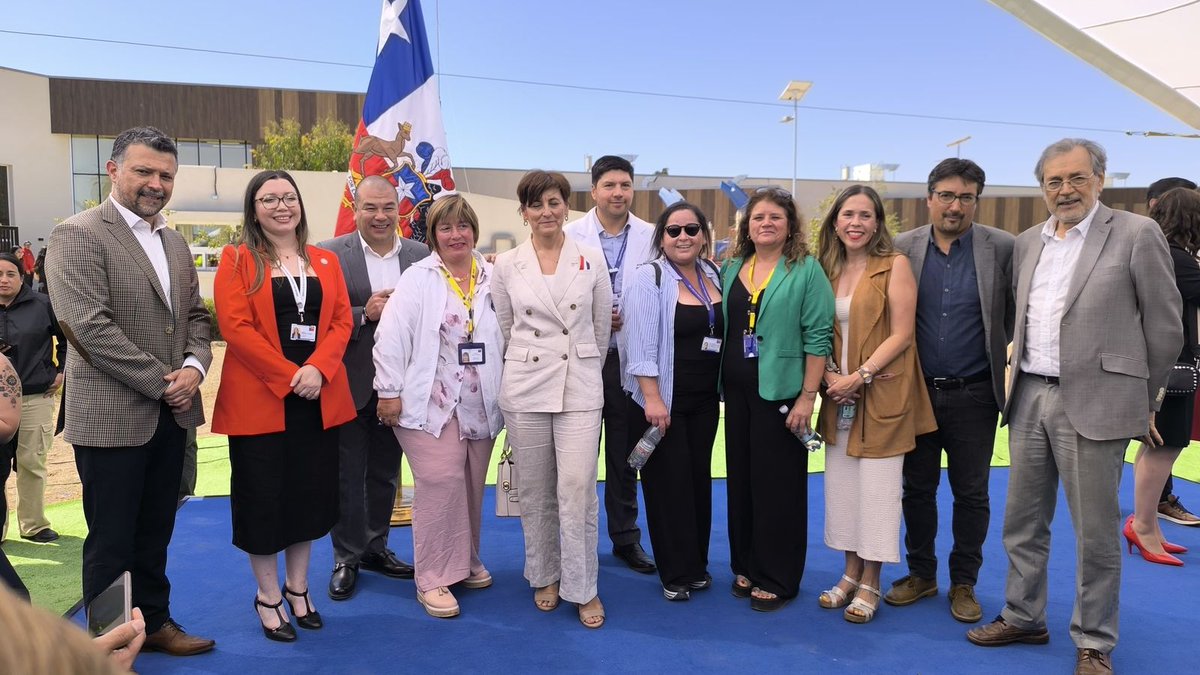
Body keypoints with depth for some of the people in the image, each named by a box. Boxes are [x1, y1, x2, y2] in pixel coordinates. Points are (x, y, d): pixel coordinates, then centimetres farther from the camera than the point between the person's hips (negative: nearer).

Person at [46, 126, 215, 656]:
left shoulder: (174, 241, 12)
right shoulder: (78, 235, -11)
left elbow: (196, 316, 14)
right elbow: (89, 326, -19)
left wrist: (193, 367, -6)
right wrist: (161, 382, -16)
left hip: (170, 414, 7)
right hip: (112, 416, -6)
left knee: (155, 534, 18)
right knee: (111, 542, 7)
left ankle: (154, 622, 33)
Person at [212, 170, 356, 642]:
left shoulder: (325, 261, 11)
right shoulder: (237, 260, -1)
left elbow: (341, 321, 4)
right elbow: (235, 327, -11)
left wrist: (318, 369, -13)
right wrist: (288, 376, -18)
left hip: (319, 398, 4)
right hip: (259, 398, -4)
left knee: (310, 492, 12)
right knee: (264, 497, 4)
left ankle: (298, 588, 29)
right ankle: (268, 598, 20)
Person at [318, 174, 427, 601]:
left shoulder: (421, 255, 3)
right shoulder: (331, 254, -5)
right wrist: (364, 314, -21)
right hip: (350, 384, -3)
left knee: (385, 473, 16)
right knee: (347, 475, 8)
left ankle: (375, 547, 33)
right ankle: (346, 559, 22)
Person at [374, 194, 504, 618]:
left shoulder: (493, 278, 8)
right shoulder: (417, 279, -4)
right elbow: (392, 337, -7)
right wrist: (390, 391, -10)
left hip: (481, 405, 5)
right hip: (431, 404, -4)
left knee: (472, 486, 12)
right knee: (441, 484, -9)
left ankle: (466, 561, 31)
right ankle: (434, 578, 3)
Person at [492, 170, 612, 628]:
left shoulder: (592, 260, 2)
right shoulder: (507, 265, 2)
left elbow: (601, 326, 10)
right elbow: (504, 329, 12)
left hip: (579, 387, -1)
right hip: (525, 388, 1)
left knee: (578, 488, -7)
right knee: (536, 491, 9)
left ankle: (582, 587, 9)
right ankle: (544, 577, 28)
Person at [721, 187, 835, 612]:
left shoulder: (806, 270, -5)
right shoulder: (731, 269, 11)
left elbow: (818, 336, -9)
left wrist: (808, 396, -14)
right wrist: (721, 383, 9)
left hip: (780, 391, -5)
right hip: (737, 390, 5)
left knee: (778, 485, 2)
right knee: (741, 480, 12)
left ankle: (777, 579, 16)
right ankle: (745, 566, 27)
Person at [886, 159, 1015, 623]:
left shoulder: (1003, 248, -4)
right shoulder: (903, 248, 0)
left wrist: (1011, 368, -7)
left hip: (974, 394, -1)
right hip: (916, 392, 2)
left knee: (971, 493, 9)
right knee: (917, 488, 12)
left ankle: (964, 583, 25)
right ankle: (921, 574, 29)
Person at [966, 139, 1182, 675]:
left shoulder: (1136, 234, -4)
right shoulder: (1027, 243, 12)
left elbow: (1165, 325, -2)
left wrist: (1140, 399, 3)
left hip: (1093, 402, -5)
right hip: (1029, 397, 5)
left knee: (1096, 532, 5)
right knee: (1023, 522, 14)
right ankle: (1023, 617, 30)